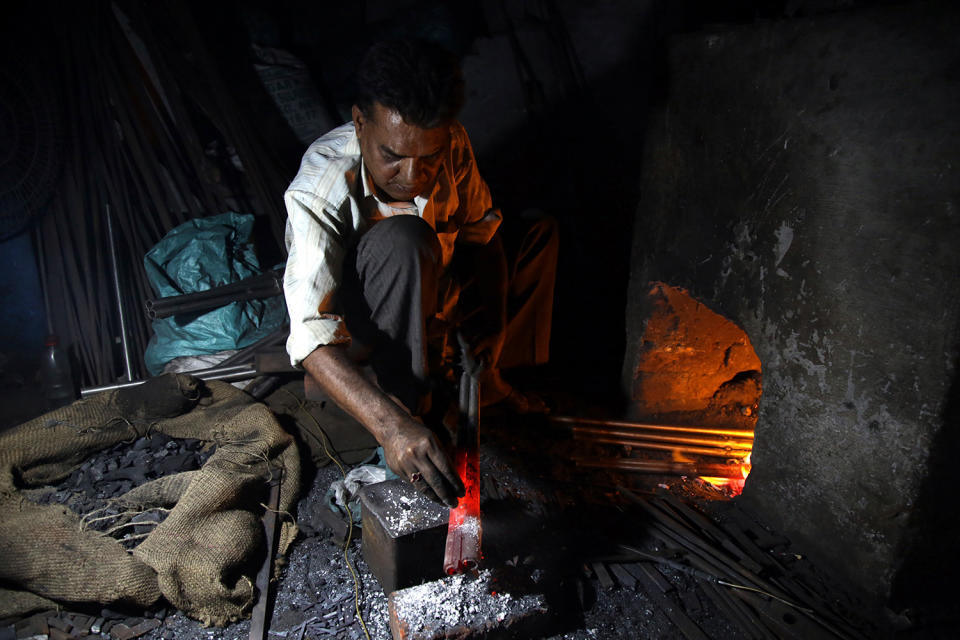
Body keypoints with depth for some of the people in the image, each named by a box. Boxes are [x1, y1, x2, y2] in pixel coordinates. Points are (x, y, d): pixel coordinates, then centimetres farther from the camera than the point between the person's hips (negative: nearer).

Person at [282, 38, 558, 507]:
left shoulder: (452, 146, -19)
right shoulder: (320, 192, -33)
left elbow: (482, 235, -8)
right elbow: (311, 337, -42)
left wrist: (488, 357, -16)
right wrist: (389, 425, -57)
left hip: (429, 296, 6)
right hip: (358, 327, -6)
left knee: (540, 230, 0)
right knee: (403, 237, -36)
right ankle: (411, 409, -25)